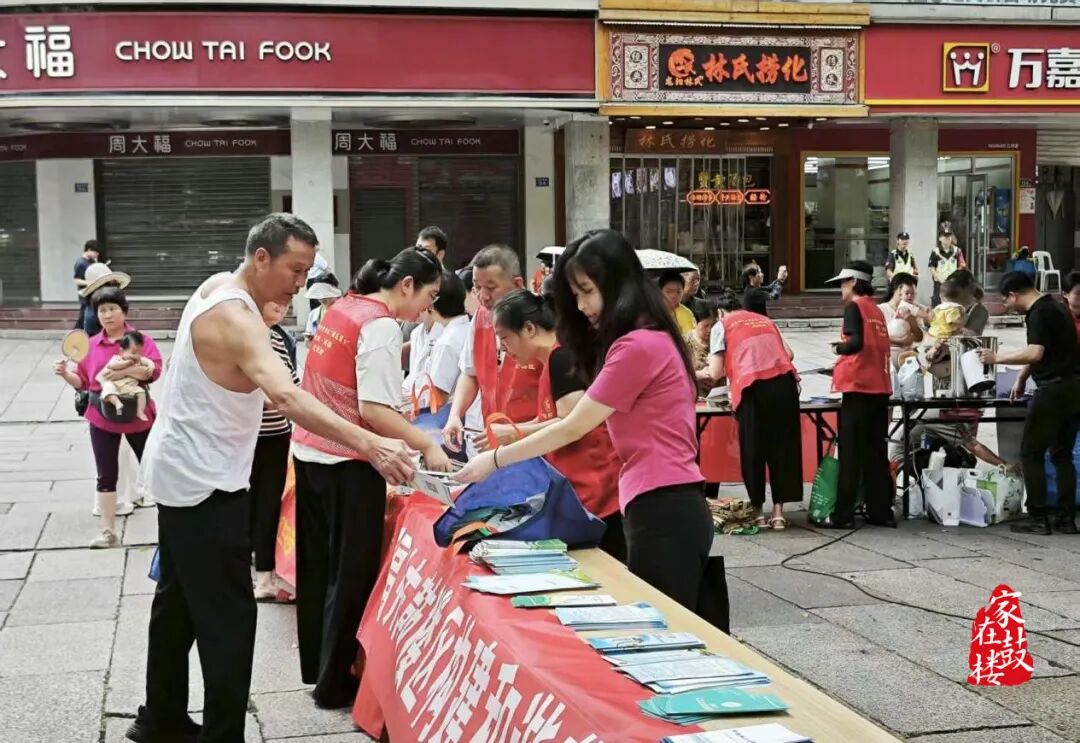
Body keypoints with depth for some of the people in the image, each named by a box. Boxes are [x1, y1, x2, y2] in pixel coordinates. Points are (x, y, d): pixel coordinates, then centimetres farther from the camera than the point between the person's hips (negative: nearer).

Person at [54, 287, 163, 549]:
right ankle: (108, 532, 14)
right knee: (106, 476, 7)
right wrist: (66, 374, -12)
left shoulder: (141, 340, -7)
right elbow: (82, 381, 8)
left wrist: (124, 370, -34)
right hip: (102, 419, 3)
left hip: (137, 416, -3)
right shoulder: (91, 344, 3)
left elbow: (154, 370, -21)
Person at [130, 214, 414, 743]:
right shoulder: (235, 317, -26)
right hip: (205, 483, -10)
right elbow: (286, 397, -42)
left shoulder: (219, 286, 4)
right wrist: (369, 444, -52)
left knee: (179, 599, 19)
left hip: (181, 472, 10)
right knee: (228, 614, -8)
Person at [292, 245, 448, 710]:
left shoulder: (343, 308, 9)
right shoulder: (381, 326, -17)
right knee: (351, 575, 2)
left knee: (320, 566, 18)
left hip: (309, 452, 9)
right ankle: (334, 684, 9)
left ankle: (316, 667, 30)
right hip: (346, 464, -9)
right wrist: (427, 446, -18)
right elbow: (373, 409, -23)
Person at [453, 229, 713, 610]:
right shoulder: (648, 339, 17)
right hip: (665, 508, 10)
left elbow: (574, 428, -10)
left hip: (664, 511, -10)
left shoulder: (637, 346, -14)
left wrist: (495, 460, -1)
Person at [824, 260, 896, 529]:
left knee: (850, 452, -4)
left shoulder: (854, 307, -6)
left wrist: (838, 348, 0)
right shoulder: (877, 310, 16)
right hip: (880, 387, 7)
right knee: (876, 452, 10)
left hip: (859, 388, -7)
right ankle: (881, 512, 11)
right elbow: (877, 347, 16)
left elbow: (856, 343, -19)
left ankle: (843, 515, -3)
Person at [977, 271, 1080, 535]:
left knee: (1031, 453, -1)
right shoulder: (1056, 307, 17)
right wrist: (1021, 379, 26)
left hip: (1053, 390, -9)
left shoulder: (1039, 313, -14)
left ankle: (1038, 518, -2)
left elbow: (1035, 353, -23)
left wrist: (997, 358, -14)